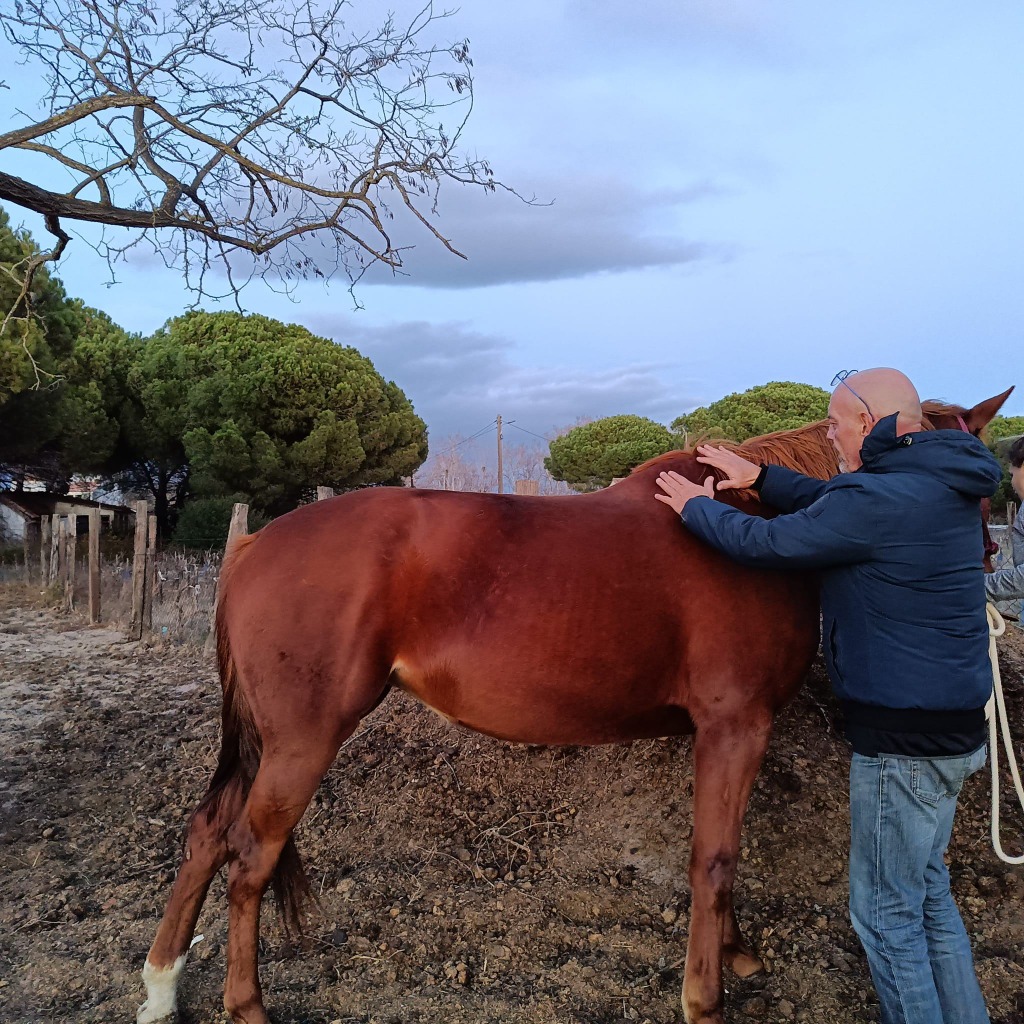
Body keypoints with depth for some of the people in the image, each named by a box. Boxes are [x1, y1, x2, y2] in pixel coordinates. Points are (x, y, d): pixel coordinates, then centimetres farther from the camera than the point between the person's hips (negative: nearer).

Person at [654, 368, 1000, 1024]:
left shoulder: (879, 498, -24)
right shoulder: (942, 486, 7)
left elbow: (763, 543, -15)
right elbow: (832, 506, 20)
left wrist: (696, 506, 2)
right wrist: (759, 477, 19)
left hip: (904, 739, -10)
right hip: (952, 725, 10)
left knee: (885, 911, 6)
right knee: (927, 889, 24)